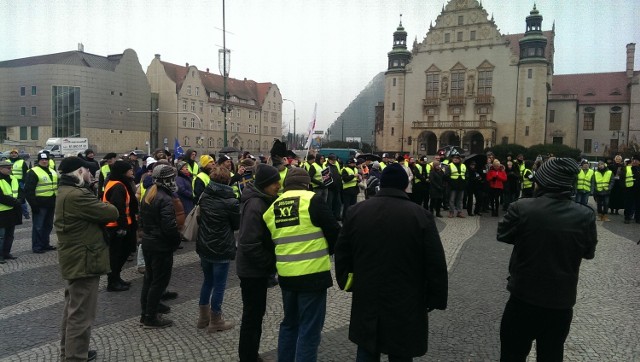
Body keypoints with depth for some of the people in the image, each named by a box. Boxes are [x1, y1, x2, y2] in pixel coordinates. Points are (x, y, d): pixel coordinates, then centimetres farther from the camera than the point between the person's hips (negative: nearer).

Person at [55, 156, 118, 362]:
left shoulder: (65, 192, 11)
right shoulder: (77, 195, -25)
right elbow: (112, 213, -22)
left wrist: (99, 215, -7)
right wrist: (104, 209, -2)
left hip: (73, 259, 11)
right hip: (83, 261, -11)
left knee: (72, 310, 23)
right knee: (81, 314, -1)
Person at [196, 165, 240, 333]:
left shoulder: (204, 196, -1)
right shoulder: (231, 201, -17)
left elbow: (199, 219, 11)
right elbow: (237, 225, -5)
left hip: (204, 247, 6)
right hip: (221, 250, -6)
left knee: (207, 280, 22)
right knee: (219, 285, 6)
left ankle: (203, 316, 33)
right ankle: (215, 321, 18)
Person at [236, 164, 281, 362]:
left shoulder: (263, 200, 6)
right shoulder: (255, 206, -25)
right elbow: (250, 245, -29)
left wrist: (271, 261, 5)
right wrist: (272, 262, -19)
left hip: (257, 267, 10)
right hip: (253, 269, -10)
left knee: (256, 312, 21)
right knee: (252, 315, 5)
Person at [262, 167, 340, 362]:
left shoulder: (272, 208, 7)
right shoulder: (313, 200, -10)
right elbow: (334, 233, -6)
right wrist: (325, 251, 11)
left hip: (285, 275, 6)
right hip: (313, 274, -6)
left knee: (290, 323, 23)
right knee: (309, 329, 5)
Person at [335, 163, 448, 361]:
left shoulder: (357, 211, -1)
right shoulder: (421, 215, -11)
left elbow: (342, 252, 7)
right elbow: (436, 264, -9)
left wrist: (346, 281, 20)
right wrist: (434, 299, 1)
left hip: (366, 300, 3)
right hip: (406, 305, -2)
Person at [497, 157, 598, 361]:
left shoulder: (522, 208, -18)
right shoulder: (585, 215, -11)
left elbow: (503, 235, -2)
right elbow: (589, 252, 3)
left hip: (523, 296, -2)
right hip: (561, 300, 2)